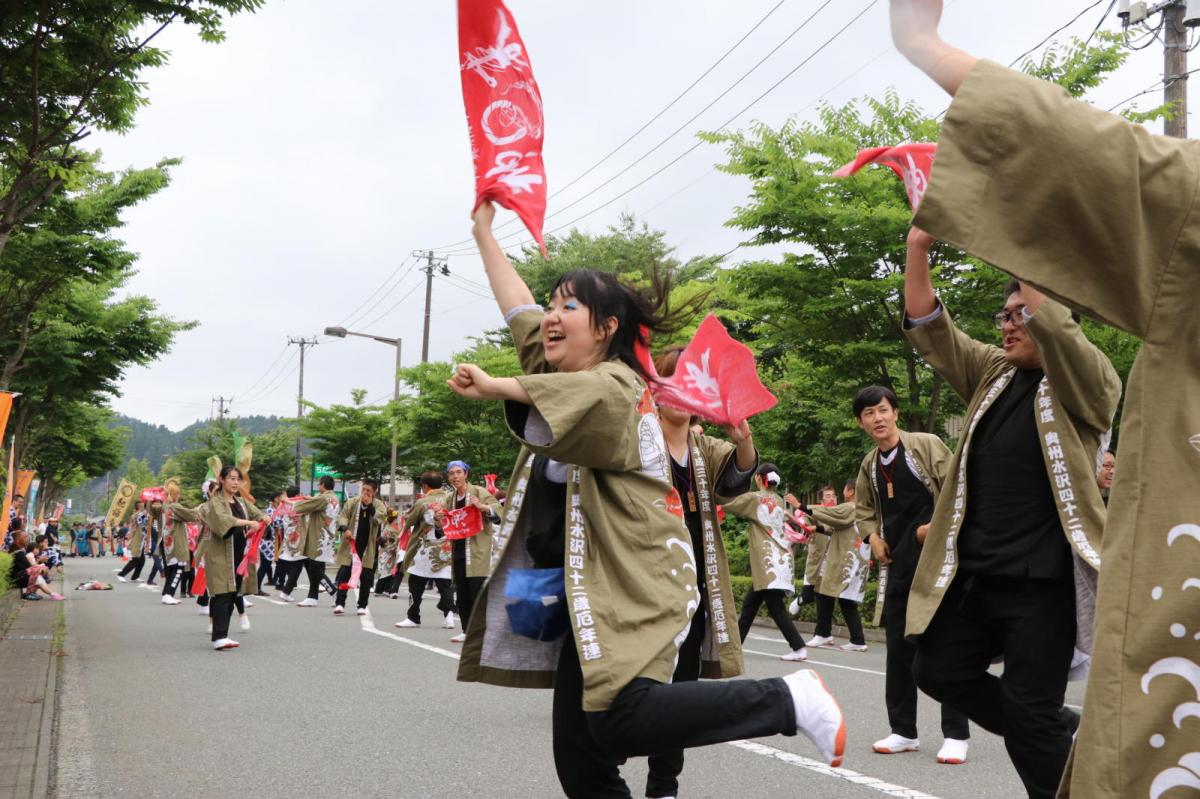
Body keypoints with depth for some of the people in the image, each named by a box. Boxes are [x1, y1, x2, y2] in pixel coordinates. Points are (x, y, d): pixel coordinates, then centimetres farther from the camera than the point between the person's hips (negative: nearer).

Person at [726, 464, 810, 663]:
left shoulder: (754, 498, -4)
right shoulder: (779, 501, 15)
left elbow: (726, 504, 0)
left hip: (769, 562, -8)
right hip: (781, 559, 8)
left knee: (776, 607, -9)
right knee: (750, 603, 15)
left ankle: (799, 648, -13)